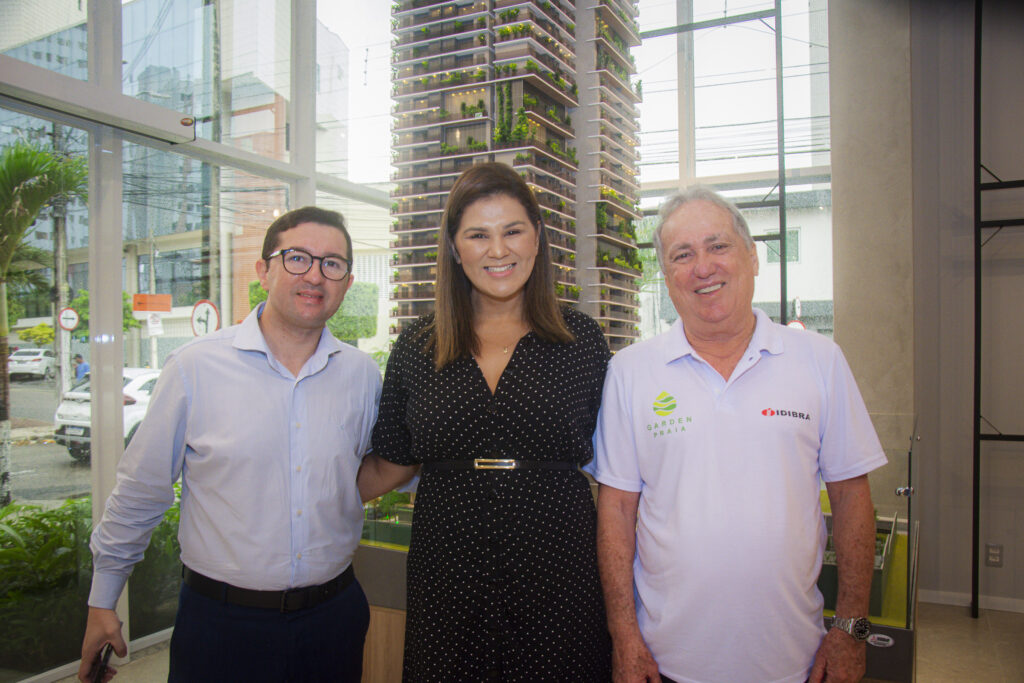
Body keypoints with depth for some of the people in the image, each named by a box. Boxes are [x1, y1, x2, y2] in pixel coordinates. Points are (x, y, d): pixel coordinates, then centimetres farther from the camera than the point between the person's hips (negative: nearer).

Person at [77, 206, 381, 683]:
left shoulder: (362, 375, -3)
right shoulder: (195, 367, -10)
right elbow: (140, 489, -2)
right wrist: (102, 600, 5)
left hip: (334, 614, 3)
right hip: (220, 620, -2)